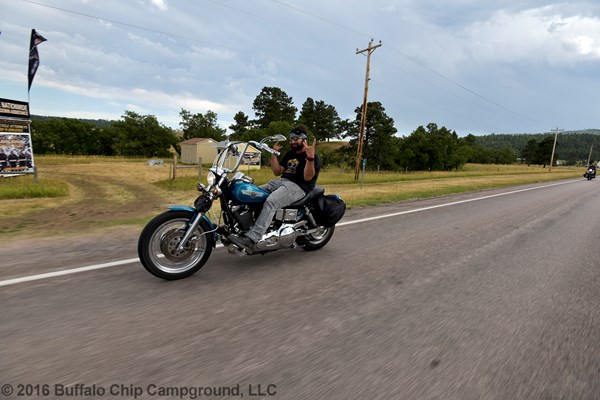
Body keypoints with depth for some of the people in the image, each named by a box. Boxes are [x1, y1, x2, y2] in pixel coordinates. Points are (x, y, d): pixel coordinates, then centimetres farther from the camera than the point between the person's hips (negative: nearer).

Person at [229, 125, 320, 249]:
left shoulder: (313, 156, -3)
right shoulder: (290, 154, 22)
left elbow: (307, 177, -16)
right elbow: (277, 172, 18)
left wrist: (310, 157, -28)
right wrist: (274, 153, 12)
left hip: (299, 186, -9)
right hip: (281, 181, 9)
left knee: (270, 202, -34)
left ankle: (252, 238, -38)